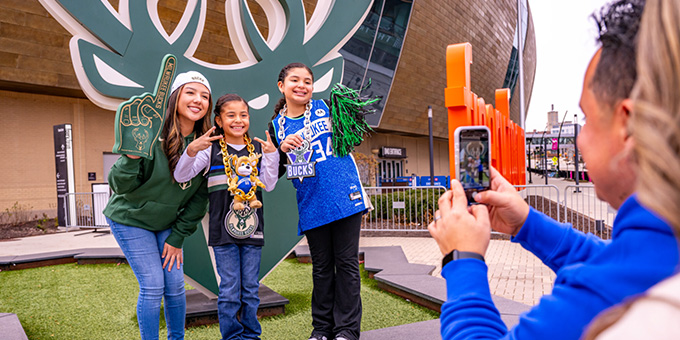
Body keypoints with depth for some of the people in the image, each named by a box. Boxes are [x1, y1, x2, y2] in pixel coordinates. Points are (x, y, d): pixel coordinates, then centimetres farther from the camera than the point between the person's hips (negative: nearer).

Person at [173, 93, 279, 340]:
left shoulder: (257, 148, 8)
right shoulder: (211, 149, 0)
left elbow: (269, 185, 1)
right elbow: (181, 176, -7)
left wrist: (271, 154, -10)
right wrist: (191, 150, -23)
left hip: (252, 227, 3)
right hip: (223, 229, -2)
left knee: (251, 289, 11)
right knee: (230, 290, 2)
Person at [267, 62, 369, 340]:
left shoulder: (325, 108, 5)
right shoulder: (277, 127, 7)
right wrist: (281, 150, -14)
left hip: (344, 197, -1)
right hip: (312, 205, 1)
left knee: (346, 262, 4)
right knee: (321, 266, 11)